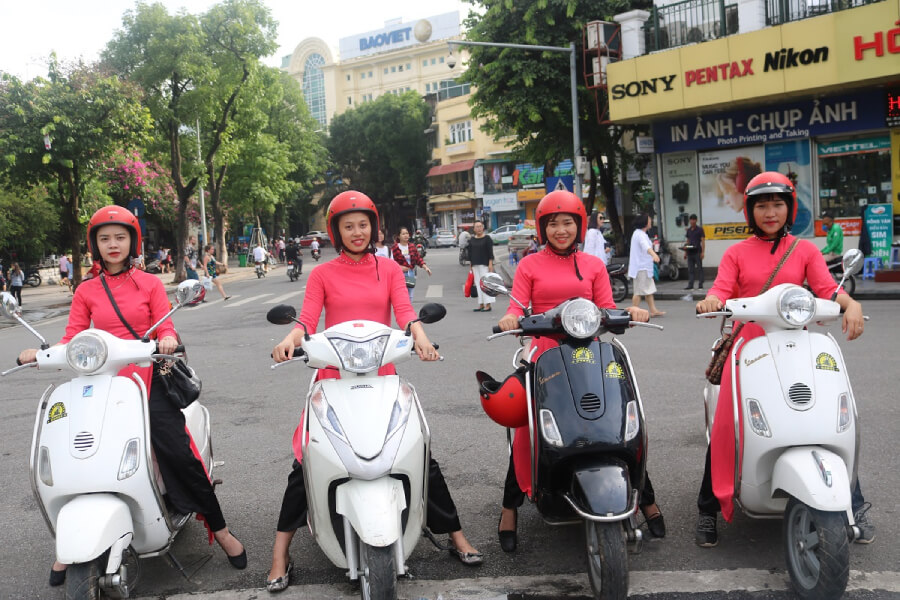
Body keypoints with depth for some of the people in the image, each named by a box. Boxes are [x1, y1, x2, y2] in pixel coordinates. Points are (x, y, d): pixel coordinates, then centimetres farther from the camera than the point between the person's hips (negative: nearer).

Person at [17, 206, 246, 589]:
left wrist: (167, 339, -22)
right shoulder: (86, 292, 11)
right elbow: (73, 341, 4)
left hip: (148, 382, -2)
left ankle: (220, 529, 6)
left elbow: (165, 328, 0)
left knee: (180, 455, -8)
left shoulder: (150, 283, 8)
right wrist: (42, 353, -14)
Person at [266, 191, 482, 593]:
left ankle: (456, 536, 17)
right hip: (334, 378, -1)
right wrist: (289, 340, -28)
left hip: (381, 376, 1)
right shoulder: (322, 274, 7)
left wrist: (419, 334, -27)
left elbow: (404, 311, -5)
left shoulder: (390, 269, 9)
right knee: (305, 463, -4)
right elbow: (307, 320, -5)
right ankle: (280, 555, 9)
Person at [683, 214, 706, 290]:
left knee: (699, 269, -1)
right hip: (690, 252, 5)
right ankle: (690, 285, 7)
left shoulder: (700, 229, -2)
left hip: (697, 252, -5)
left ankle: (700, 285, 1)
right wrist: (685, 252, 12)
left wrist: (703, 252, -13)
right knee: (690, 269, 5)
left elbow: (703, 241, -5)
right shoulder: (688, 230, 14)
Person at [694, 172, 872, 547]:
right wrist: (710, 300, -27)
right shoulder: (737, 253, 11)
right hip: (749, 344, -1)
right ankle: (708, 509, 1)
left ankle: (854, 508, 7)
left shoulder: (805, 250, 12)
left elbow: (827, 288, -1)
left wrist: (851, 304, -23)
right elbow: (722, 289, -3)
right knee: (726, 426, -12)